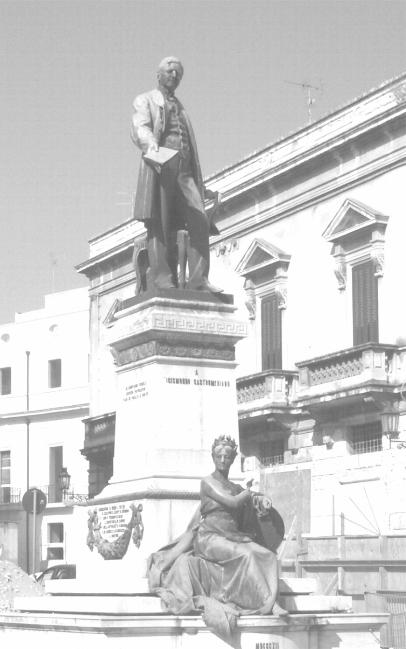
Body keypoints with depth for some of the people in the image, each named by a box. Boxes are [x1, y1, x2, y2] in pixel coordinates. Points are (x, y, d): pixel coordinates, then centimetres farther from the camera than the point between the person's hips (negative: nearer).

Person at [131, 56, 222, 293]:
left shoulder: (182, 109, 32)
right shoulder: (145, 101, 15)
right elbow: (140, 128, -5)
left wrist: (200, 183, 22)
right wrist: (150, 143, -28)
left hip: (184, 171, 5)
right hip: (159, 168, -4)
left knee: (200, 221, -13)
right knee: (160, 225, -11)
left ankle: (199, 278, -18)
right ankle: (162, 279, -13)